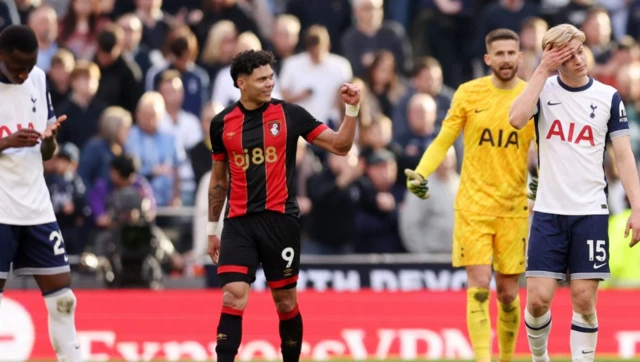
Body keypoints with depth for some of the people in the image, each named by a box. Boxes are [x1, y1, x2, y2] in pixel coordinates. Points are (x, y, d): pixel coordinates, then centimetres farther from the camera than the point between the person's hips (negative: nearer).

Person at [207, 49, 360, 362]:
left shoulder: (290, 114, -1)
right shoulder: (222, 123, 5)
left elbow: (340, 146, 1)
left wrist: (352, 109, -13)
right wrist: (212, 229, 18)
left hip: (280, 220, -1)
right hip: (239, 223, 1)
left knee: (285, 301, 6)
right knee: (233, 298, -11)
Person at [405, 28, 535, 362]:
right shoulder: (468, 94, 0)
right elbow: (443, 141, 4)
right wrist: (420, 173, -12)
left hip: (514, 208, 1)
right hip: (473, 205, -1)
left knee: (508, 293, 5)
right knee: (479, 287, -11)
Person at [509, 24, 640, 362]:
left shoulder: (608, 97, 2)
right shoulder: (544, 89, 1)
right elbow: (517, 118, -19)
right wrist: (542, 71, -14)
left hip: (591, 213, 0)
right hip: (548, 211, 0)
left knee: (584, 299, -4)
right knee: (538, 298, -5)